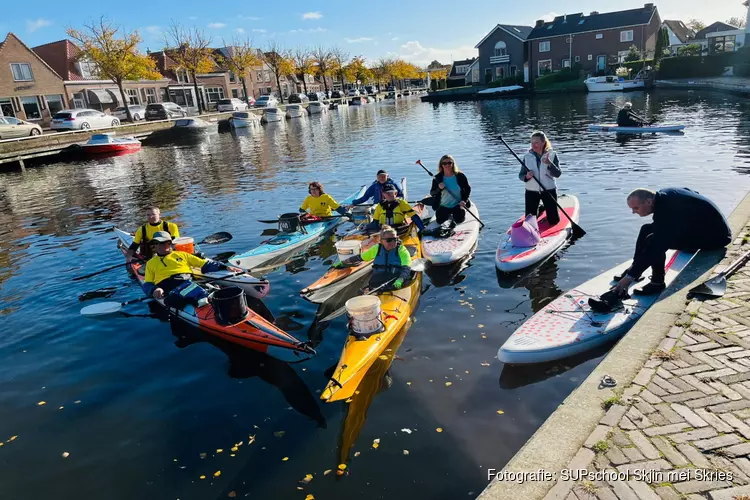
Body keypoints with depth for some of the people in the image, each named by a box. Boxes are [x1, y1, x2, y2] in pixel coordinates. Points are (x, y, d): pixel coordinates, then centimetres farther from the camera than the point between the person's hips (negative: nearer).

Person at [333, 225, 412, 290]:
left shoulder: (402, 250, 4)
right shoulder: (377, 248, 13)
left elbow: (406, 269, -8)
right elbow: (359, 258, 24)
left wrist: (399, 281, -29)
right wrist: (342, 263, 29)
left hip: (394, 286, -2)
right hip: (376, 284, 3)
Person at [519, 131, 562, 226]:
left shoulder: (552, 155, -6)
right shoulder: (527, 157, -1)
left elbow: (558, 174, -15)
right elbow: (521, 175, 0)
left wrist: (549, 164, -32)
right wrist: (526, 176, -23)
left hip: (549, 191, -1)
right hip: (531, 191, 1)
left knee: (553, 221, 3)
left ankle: (546, 209, 37)